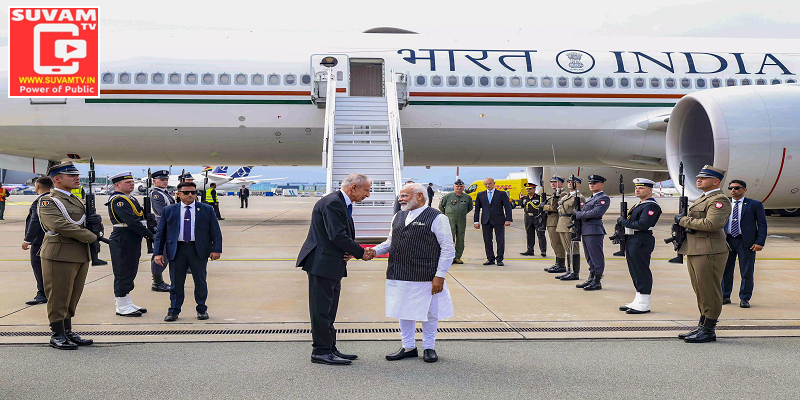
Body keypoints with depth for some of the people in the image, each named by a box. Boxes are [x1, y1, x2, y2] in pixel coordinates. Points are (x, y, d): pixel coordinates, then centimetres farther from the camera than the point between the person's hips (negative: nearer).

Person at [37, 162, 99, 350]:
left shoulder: (76, 200, 18)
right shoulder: (48, 201, -8)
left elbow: (88, 220, 25)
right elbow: (59, 225, -21)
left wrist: (95, 219, -2)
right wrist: (91, 236, -17)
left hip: (81, 255, 8)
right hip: (59, 255, -8)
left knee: (73, 296, 13)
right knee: (58, 296, 0)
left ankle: (68, 332, 23)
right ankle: (57, 336, 9)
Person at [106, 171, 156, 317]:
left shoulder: (131, 199, 17)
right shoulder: (118, 201, -15)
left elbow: (142, 215, 17)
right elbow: (132, 222, -23)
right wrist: (150, 235, -19)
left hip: (132, 242, 10)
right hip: (122, 242, -10)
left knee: (130, 273, 15)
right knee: (123, 274, -3)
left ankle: (127, 304, 25)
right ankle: (122, 307, 4)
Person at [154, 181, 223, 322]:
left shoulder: (207, 210, 3)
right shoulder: (168, 210, 6)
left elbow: (216, 231, 4)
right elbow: (160, 233, 7)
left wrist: (216, 250, -6)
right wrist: (158, 253, -1)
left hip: (199, 250, 0)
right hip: (176, 250, 0)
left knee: (200, 281, 7)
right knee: (176, 283, 5)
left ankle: (202, 309, 20)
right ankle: (174, 311, 16)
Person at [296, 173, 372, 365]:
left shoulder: (343, 204, 16)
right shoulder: (332, 203, -17)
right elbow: (337, 236, -24)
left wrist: (349, 253, -2)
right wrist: (361, 252, -14)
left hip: (333, 265, 11)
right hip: (322, 264, -11)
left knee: (328, 310, 15)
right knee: (321, 310, -3)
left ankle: (330, 349, 23)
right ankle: (321, 351, 4)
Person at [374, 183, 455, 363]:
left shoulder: (437, 218, -7)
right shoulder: (399, 217, 14)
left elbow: (448, 249, -8)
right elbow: (390, 242, 18)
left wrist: (440, 276, -14)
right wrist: (374, 251, -3)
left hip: (425, 277, -6)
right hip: (399, 276, 6)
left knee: (428, 313, 7)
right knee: (403, 311, 13)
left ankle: (429, 348, 25)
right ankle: (408, 347, 29)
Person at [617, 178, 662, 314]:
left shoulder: (651, 206, -12)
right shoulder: (638, 205, 19)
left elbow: (643, 225, -23)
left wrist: (624, 221, -14)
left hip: (641, 241, -10)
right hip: (631, 240, 10)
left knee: (642, 272, -6)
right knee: (635, 271, 14)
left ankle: (644, 305, 0)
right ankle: (638, 301, 22)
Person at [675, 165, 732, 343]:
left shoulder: (720, 200, -11)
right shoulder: (701, 199, 20)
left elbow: (711, 224, -25)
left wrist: (683, 220, -13)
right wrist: (688, 226, 3)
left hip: (709, 252, -10)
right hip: (694, 251, 10)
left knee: (710, 292, -3)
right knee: (701, 292, 15)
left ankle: (709, 331, 4)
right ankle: (702, 326, 24)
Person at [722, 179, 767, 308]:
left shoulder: (755, 205, 3)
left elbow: (762, 224, 1)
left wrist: (760, 242, -10)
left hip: (746, 242, -3)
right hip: (726, 241, 3)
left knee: (746, 272, 2)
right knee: (725, 270, 6)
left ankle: (744, 299, 14)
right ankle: (725, 297, 19)